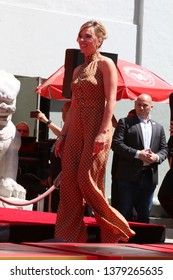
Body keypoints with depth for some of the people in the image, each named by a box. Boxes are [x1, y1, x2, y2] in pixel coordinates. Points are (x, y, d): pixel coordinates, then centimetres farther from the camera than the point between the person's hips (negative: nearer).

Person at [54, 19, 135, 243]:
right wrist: (62, 134, 12)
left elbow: (110, 100, -12)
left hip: (96, 128, -7)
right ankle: (67, 239, 1)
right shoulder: (78, 71, 18)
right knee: (68, 182, -1)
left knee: (87, 180, -13)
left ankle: (114, 228, 4)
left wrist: (103, 131, -22)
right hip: (75, 131, 7)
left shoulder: (105, 64, -3)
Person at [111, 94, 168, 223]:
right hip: (128, 175, -4)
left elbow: (164, 149, 14)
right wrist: (138, 154, -16)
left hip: (149, 177, 4)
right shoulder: (125, 123, 3)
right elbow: (116, 144, -8)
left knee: (144, 215, 9)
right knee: (125, 213, -1)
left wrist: (157, 157, -9)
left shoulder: (158, 128, 17)